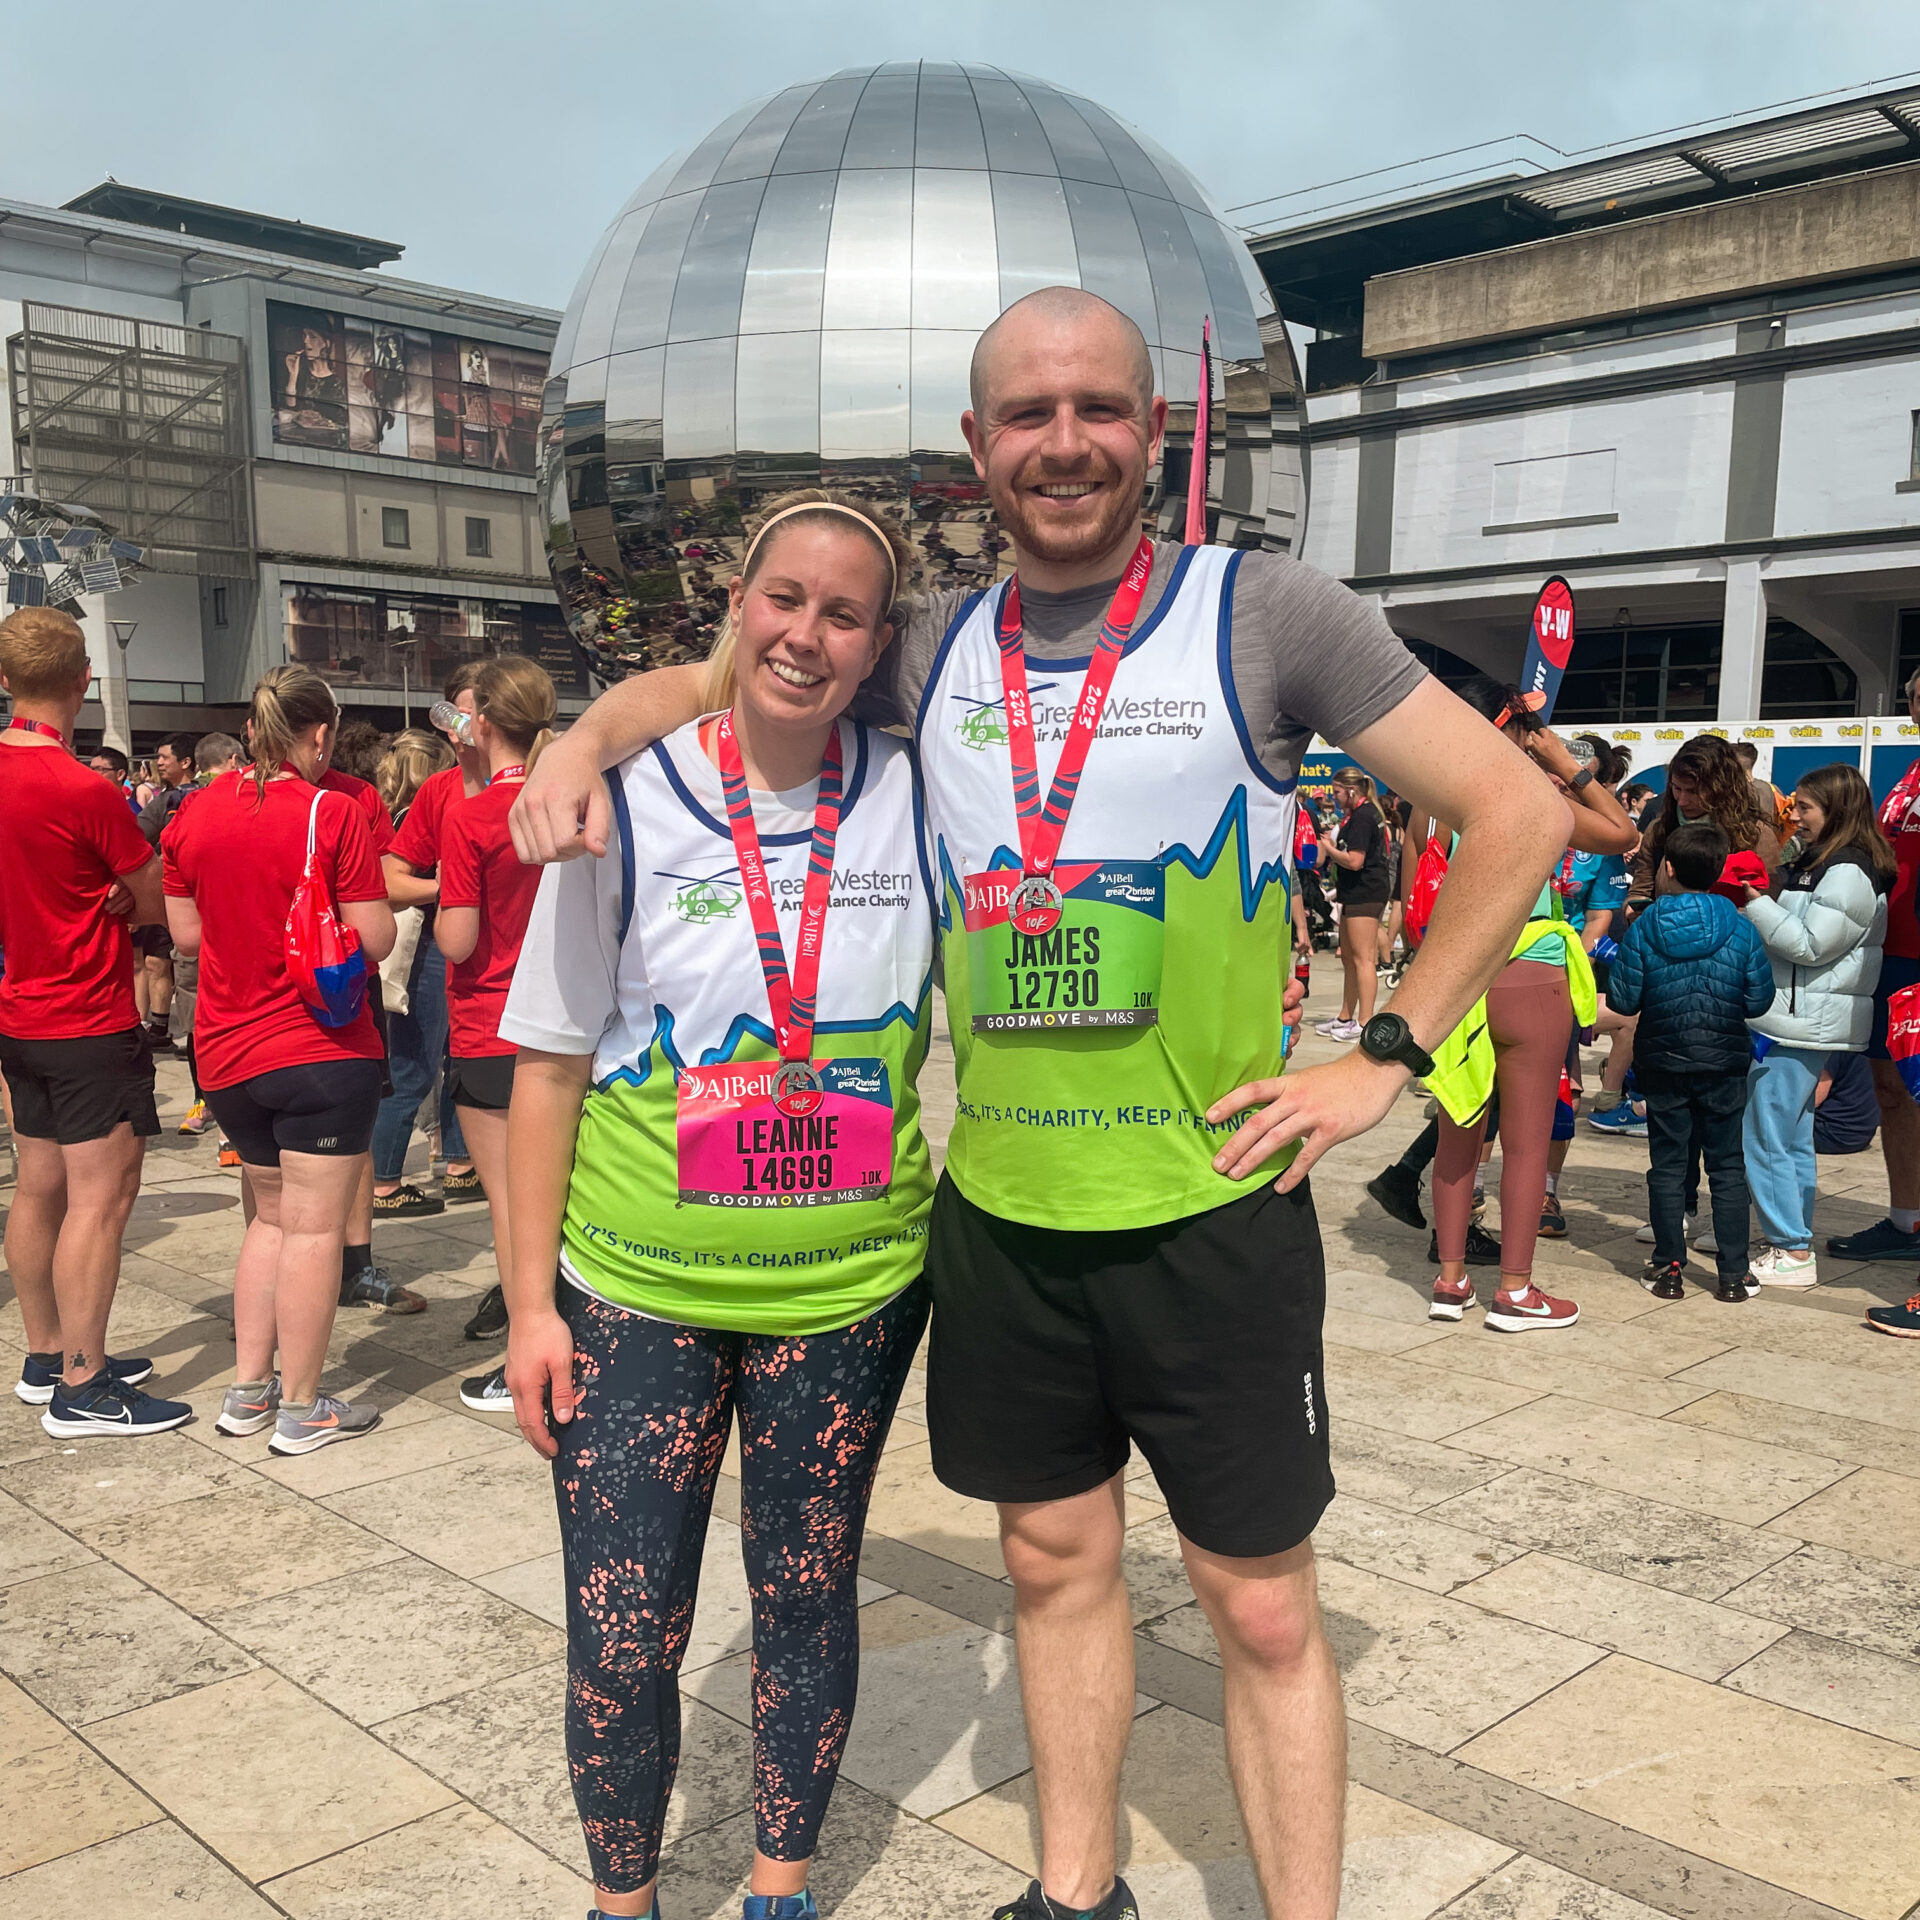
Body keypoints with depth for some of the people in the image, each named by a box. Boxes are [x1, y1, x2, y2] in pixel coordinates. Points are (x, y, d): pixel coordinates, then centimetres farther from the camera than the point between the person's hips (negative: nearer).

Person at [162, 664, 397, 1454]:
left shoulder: (196, 812, 4)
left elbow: (185, 932, 9)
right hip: (321, 1052, -6)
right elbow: (374, 940, -13)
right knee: (314, 1226, 1)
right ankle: (300, 1408, 8)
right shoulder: (332, 812, -12)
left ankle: (247, 1389, 23)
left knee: (271, 1216, 20)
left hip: (226, 1054, 6)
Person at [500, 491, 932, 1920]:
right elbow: (550, 1065, -2)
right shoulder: (630, 802, -7)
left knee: (806, 1601, 15)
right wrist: (531, 1301, -3)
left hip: (850, 1286, 1)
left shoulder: (912, 798, -3)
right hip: (637, 1290, -1)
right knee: (619, 1639, 6)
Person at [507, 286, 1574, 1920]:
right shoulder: (935, 649, 5)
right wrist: (585, 739, -4)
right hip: (998, 1215, 4)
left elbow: (1521, 814, -4)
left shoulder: (1261, 613, -7)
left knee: (1263, 1609, 8)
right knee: (1057, 1559, 18)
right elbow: (710, 678, 18)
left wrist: (1386, 1059, -8)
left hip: (1210, 1214, -4)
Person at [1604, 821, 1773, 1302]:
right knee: (1727, 1166, 8)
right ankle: (1733, 1273, 11)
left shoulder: (1644, 928, -8)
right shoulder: (1741, 930, -6)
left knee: (1667, 1166, 8)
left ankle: (1669, 1270, 11)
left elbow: (1624, 1000, -7)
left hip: (1664, 1063, 0)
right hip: (1724, 1063, 1)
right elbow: (1759, 1001, -3)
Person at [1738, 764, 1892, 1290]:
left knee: (1767, 1137, -9)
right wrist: (1758, 902, 7)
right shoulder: (1816, 863, 17)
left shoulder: (1848, 873, -15)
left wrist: (1755, 901, -17)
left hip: (1802, 1024, -11)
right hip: (1789, 1016, 11)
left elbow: (1808, 945, -21)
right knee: (1793, 1136, 15)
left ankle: (1791, 1252, -3)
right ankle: (1791, 1239, 23)